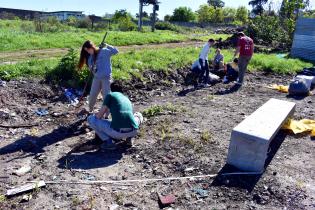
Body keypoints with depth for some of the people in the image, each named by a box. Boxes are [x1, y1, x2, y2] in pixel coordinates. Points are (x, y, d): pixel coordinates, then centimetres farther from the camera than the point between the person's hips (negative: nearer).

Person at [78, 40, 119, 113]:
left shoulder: (104, 51, -9)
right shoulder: (90, 57, 8)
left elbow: (115, 51, -17)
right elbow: (90, 67, 9)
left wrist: (106, 46, -24)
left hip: (106, 78, -5)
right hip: (96, 78, 6)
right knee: (92, 96, 12)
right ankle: (90, 110, 36)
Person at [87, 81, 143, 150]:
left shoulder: (110, 95, 12)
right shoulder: (127, 99, 28)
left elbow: (99, 115, 7)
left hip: (117, 132, -5)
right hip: (133, 131, 5)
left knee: (90, 119, 15)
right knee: (139, 115, 39)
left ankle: (108, 141, 3)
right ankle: (129, 138, 16)